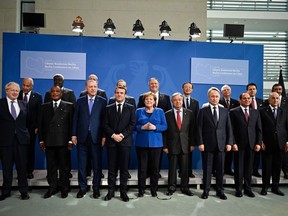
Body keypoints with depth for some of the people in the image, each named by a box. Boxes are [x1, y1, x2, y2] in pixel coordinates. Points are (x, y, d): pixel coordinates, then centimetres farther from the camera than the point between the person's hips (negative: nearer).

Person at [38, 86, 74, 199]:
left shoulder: (68, 106, 4)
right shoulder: (44, 107, 13)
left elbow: (71, 124, -1)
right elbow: (41, 124, 10)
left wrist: (70, 140, -6)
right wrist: (41, 140, 3)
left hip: (63, 141, -2)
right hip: (49, 141, 3)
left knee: (64, 166, 5)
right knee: (51, 166, 9)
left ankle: (64, 188, 18)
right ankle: (52, 188, 21)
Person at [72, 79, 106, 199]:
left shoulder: (102, 101, 2)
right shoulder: (80, 101, 8)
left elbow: (104, 120, -1)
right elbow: (75, 119, 7)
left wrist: (104, 136, -6)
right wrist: (74, 134, 1)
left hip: (96, 137, -1)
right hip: (82, 137, 2)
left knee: (97, 164, 5)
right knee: (82, 164, 9)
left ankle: (96, 188, 19)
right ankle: (82, 187, 23)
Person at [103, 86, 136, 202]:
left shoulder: (131, 108, 8)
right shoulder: (109, 108, 11)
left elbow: (132, 124, -1)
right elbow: (106, 125, 5)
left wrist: (122, 135, -10)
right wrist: (113, 135, -10)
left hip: (125, 141, -1)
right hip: (111, 141, 1)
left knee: (124, 168, 3)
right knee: (112, 168, 5)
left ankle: (123, 192, 13)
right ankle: (111, 191, 15)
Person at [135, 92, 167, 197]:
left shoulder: (160, 111, 8)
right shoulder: (139, 111, 8)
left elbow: (165, 126, 3)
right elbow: (134, 126, 3)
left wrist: (155, 127, -14)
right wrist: (142, 127, -15)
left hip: (156, 143, 0)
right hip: (142, 143, 0)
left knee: (155, 167, 5)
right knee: (142, 167, 3)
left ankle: (154, 190, 18)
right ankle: (141, 190, 16)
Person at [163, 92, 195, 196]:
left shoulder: (189, 113, 4)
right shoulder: (167, 114, 0)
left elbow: (192, 129, 4)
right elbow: (164, 131, -1)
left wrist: (192, 144, 0)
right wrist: (165, 146, -4)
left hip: (185, 145, 1)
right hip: (172, 145, -1)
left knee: (185, 168, 8)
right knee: (172, 168, 7)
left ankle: (185, 187, 22)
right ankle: (171, 187, 20)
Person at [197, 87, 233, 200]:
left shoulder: (225, 111, 9)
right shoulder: (203, 111, 1)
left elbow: (229, 128, 7)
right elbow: (199, 128, -3)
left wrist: (229, 143, -1)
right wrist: (200, 143, -10)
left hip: (221, 144, 2)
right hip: (207, 144, -2)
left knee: (220, 169, 8)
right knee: (207, 169, 5)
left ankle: (220, 190, 21)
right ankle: (206, 190, 17)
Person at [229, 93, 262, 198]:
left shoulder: (256, 112, 10)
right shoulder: (233, 112, -1)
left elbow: (259, 129, 8)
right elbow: (231, 129, -5)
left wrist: (258, 143, 0)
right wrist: (233, 143, -11)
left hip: (251, 144, 3)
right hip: (239, 144, -3)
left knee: (249, 167, 9)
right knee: (238, 168, 6)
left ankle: (248, 188, 22)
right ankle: (238, 189, 17)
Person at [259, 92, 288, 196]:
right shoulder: (263, 111, 1)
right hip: (267, 143, -3)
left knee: (277, 166, 8)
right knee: (266, 166, 4)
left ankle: (275, 187, 20)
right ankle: (265, 187, 15)